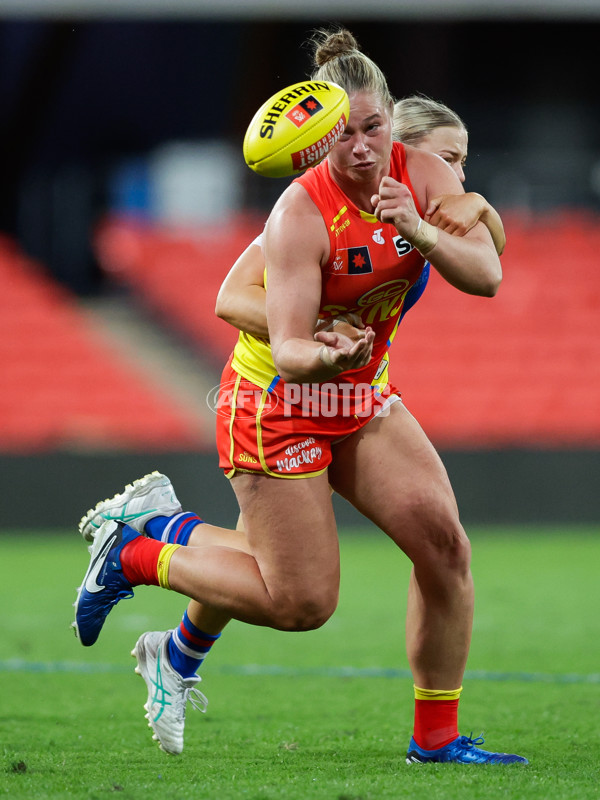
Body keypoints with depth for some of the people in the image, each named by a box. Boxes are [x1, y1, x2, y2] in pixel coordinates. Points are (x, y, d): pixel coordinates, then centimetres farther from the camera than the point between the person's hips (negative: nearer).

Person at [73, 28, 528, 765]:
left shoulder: (424, 175, -9)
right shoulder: (301, 214, -26)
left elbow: (485, 276, -19)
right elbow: (287, 348, -30)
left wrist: (420, 233, -37)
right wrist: (329, 356, -52)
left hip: (363, 398, 6)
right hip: (277, 403, -6)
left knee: (443, 540, -8)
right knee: (303, 603, -5)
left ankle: (436, 737, 5)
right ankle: (135, 553, 15)